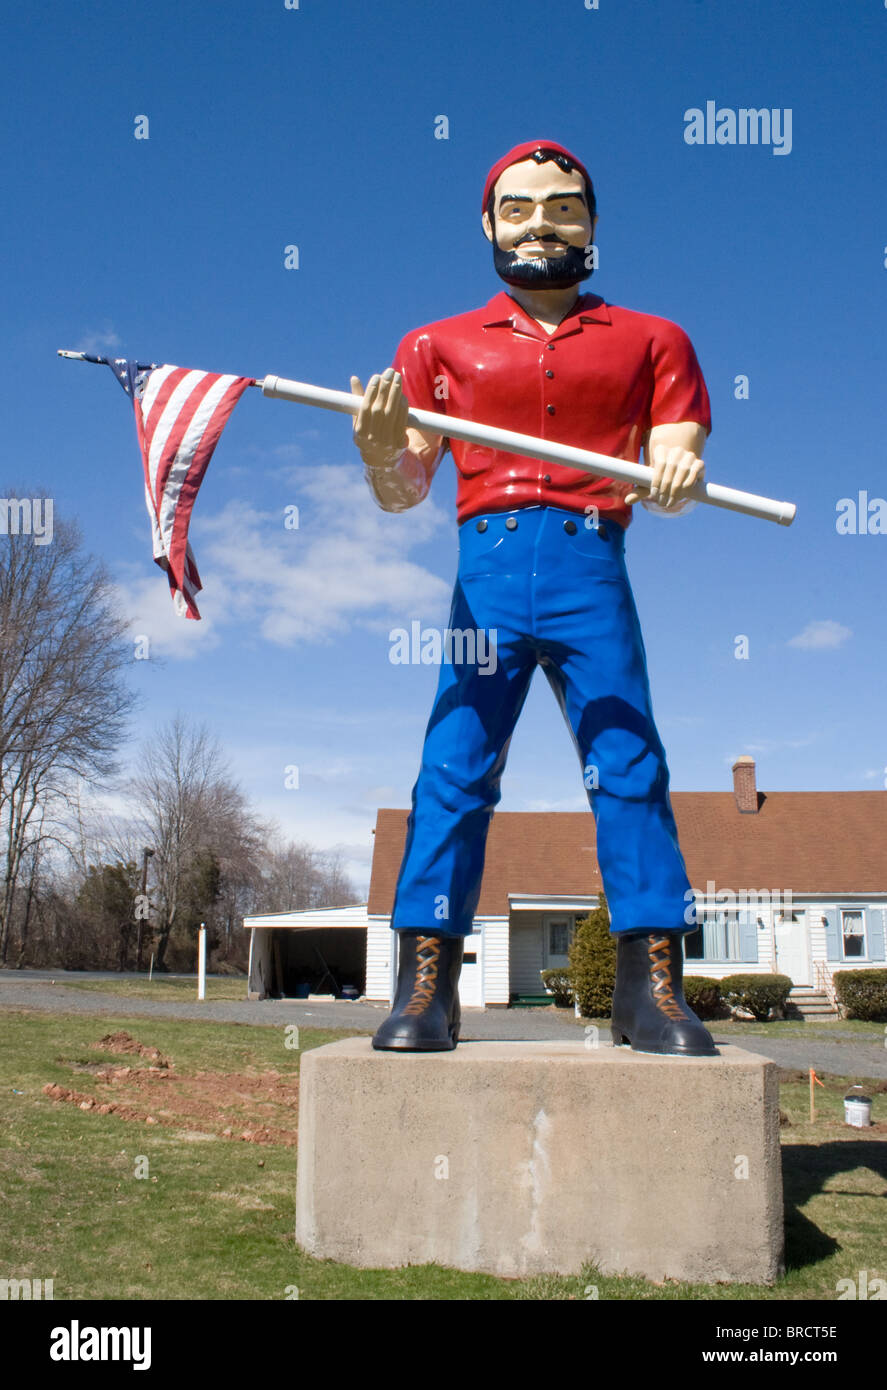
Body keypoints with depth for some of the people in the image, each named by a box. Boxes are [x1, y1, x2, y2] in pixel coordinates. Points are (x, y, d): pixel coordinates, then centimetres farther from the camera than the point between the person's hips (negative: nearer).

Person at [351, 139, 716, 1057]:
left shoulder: (649, 341, 18)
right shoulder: (439, 345, 17)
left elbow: (673, 461, 8)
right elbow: (401, 494, 11)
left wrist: (676, 478, -17)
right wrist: (378, 448, -13)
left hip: (592, 572, 0)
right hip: (489, 567, 0)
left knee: (630, 769, -6)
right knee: (453, 772, -6)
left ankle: (652, 990, -1)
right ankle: (424, 990, -2)